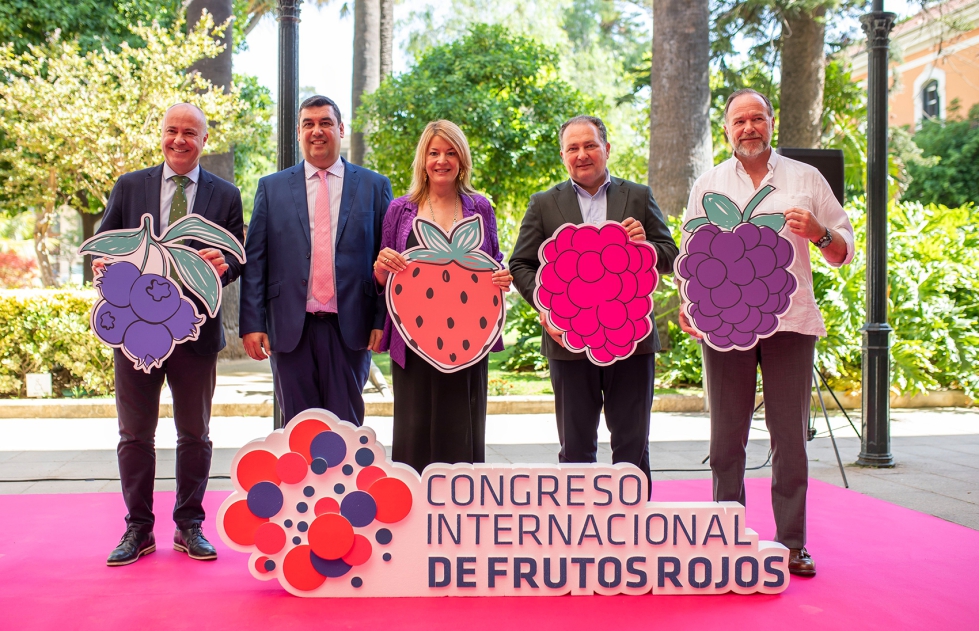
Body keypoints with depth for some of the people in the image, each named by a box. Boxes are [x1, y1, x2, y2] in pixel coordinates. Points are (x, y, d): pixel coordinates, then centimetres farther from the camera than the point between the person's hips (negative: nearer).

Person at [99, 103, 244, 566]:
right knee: (135, 434, 7)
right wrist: (104, 265, -16)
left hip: (196, 330, 0)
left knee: (194, 435, 8)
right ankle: (138, 529, 18)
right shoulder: (128, 187, 8)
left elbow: (238, 258, 4)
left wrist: (223, 266, -19)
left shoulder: (225, 195, 6)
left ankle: (189, 527, 21)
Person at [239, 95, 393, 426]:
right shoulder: (271, 188, 10)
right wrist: (252, 323, -2)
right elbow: (254, 259, 6)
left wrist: (382, 320, -4)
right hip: (290, 326, 1)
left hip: (350, 327, -1)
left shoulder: (374, 186, 8)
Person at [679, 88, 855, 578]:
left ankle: (792, 542, 10)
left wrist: (819, 233, -11)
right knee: (727, 437, 5)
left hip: (790, 322, 0)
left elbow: (844, 251, 11)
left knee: (791, 437, 2)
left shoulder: (806, 179, 10)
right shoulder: (707, 185, 12)